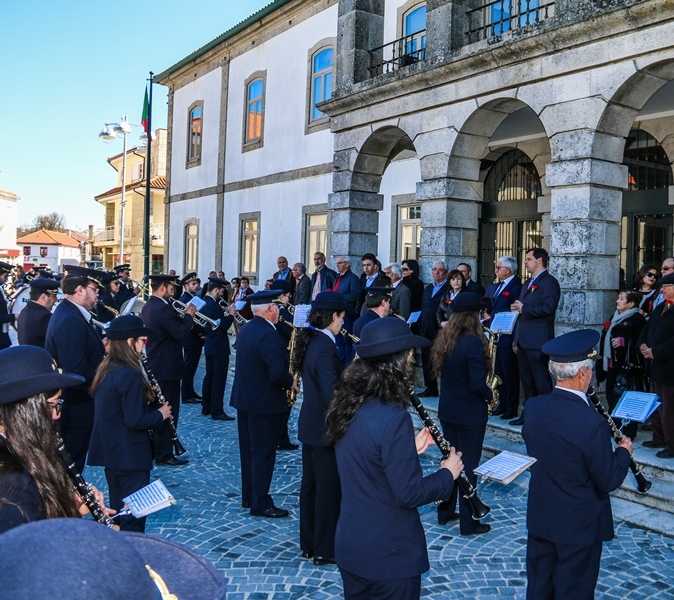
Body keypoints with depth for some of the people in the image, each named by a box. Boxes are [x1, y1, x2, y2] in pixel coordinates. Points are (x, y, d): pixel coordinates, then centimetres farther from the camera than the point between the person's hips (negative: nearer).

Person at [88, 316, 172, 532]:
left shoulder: (105, 369, 6)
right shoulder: (129, 374, -21)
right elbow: (135, 420, -24)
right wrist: (160, 414, -8)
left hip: (110, 452, 9)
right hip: (130, 455, -9)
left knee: (118, 511, 20)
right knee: (134, 515, 3)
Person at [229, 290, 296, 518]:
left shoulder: (246, 329, 7)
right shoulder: (268, 334, -23)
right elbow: (278, 372, -30)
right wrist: (290, 383, -10)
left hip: (244, 397, 9)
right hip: (264, 402, -9)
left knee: (249, 450, 17)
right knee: (263, 453, 1)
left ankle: (248, 496, 28)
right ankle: (260, 503, 9)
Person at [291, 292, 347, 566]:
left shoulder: (310, 341, 6)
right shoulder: (325, 348, -23)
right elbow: (331, 395, -26)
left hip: (311, 425, 10)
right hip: (325, 429, -10)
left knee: (310, 484, 18)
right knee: (329, 489, 4)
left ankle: (308, 543, 30)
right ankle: (325, 550, 16)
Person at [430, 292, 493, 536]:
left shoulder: (443, 339, 2)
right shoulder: (473, 342, -21)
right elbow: (478, 384, -24)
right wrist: (490, 395, -6)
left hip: (446, 408, 7)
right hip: (469, 412, -7)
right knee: (468, 464, 3)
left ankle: (445, 512, 29)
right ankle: (467, 522, 13)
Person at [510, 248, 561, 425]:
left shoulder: (549, 282, -7)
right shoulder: (527, 284, 22)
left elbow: (548, 307, -22)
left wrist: (524, 308, -15)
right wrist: (516, 339, 19)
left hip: (538, 341, -9)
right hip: (523, 340, 9)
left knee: (541, 380, -4)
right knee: (526, 379, 13)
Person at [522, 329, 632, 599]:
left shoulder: (533, 407, -10)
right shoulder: (592, 422, -28)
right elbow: (608, 482, -16)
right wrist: (624, 451, 1)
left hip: (539, 517, 5)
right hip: (579, 526, -5)